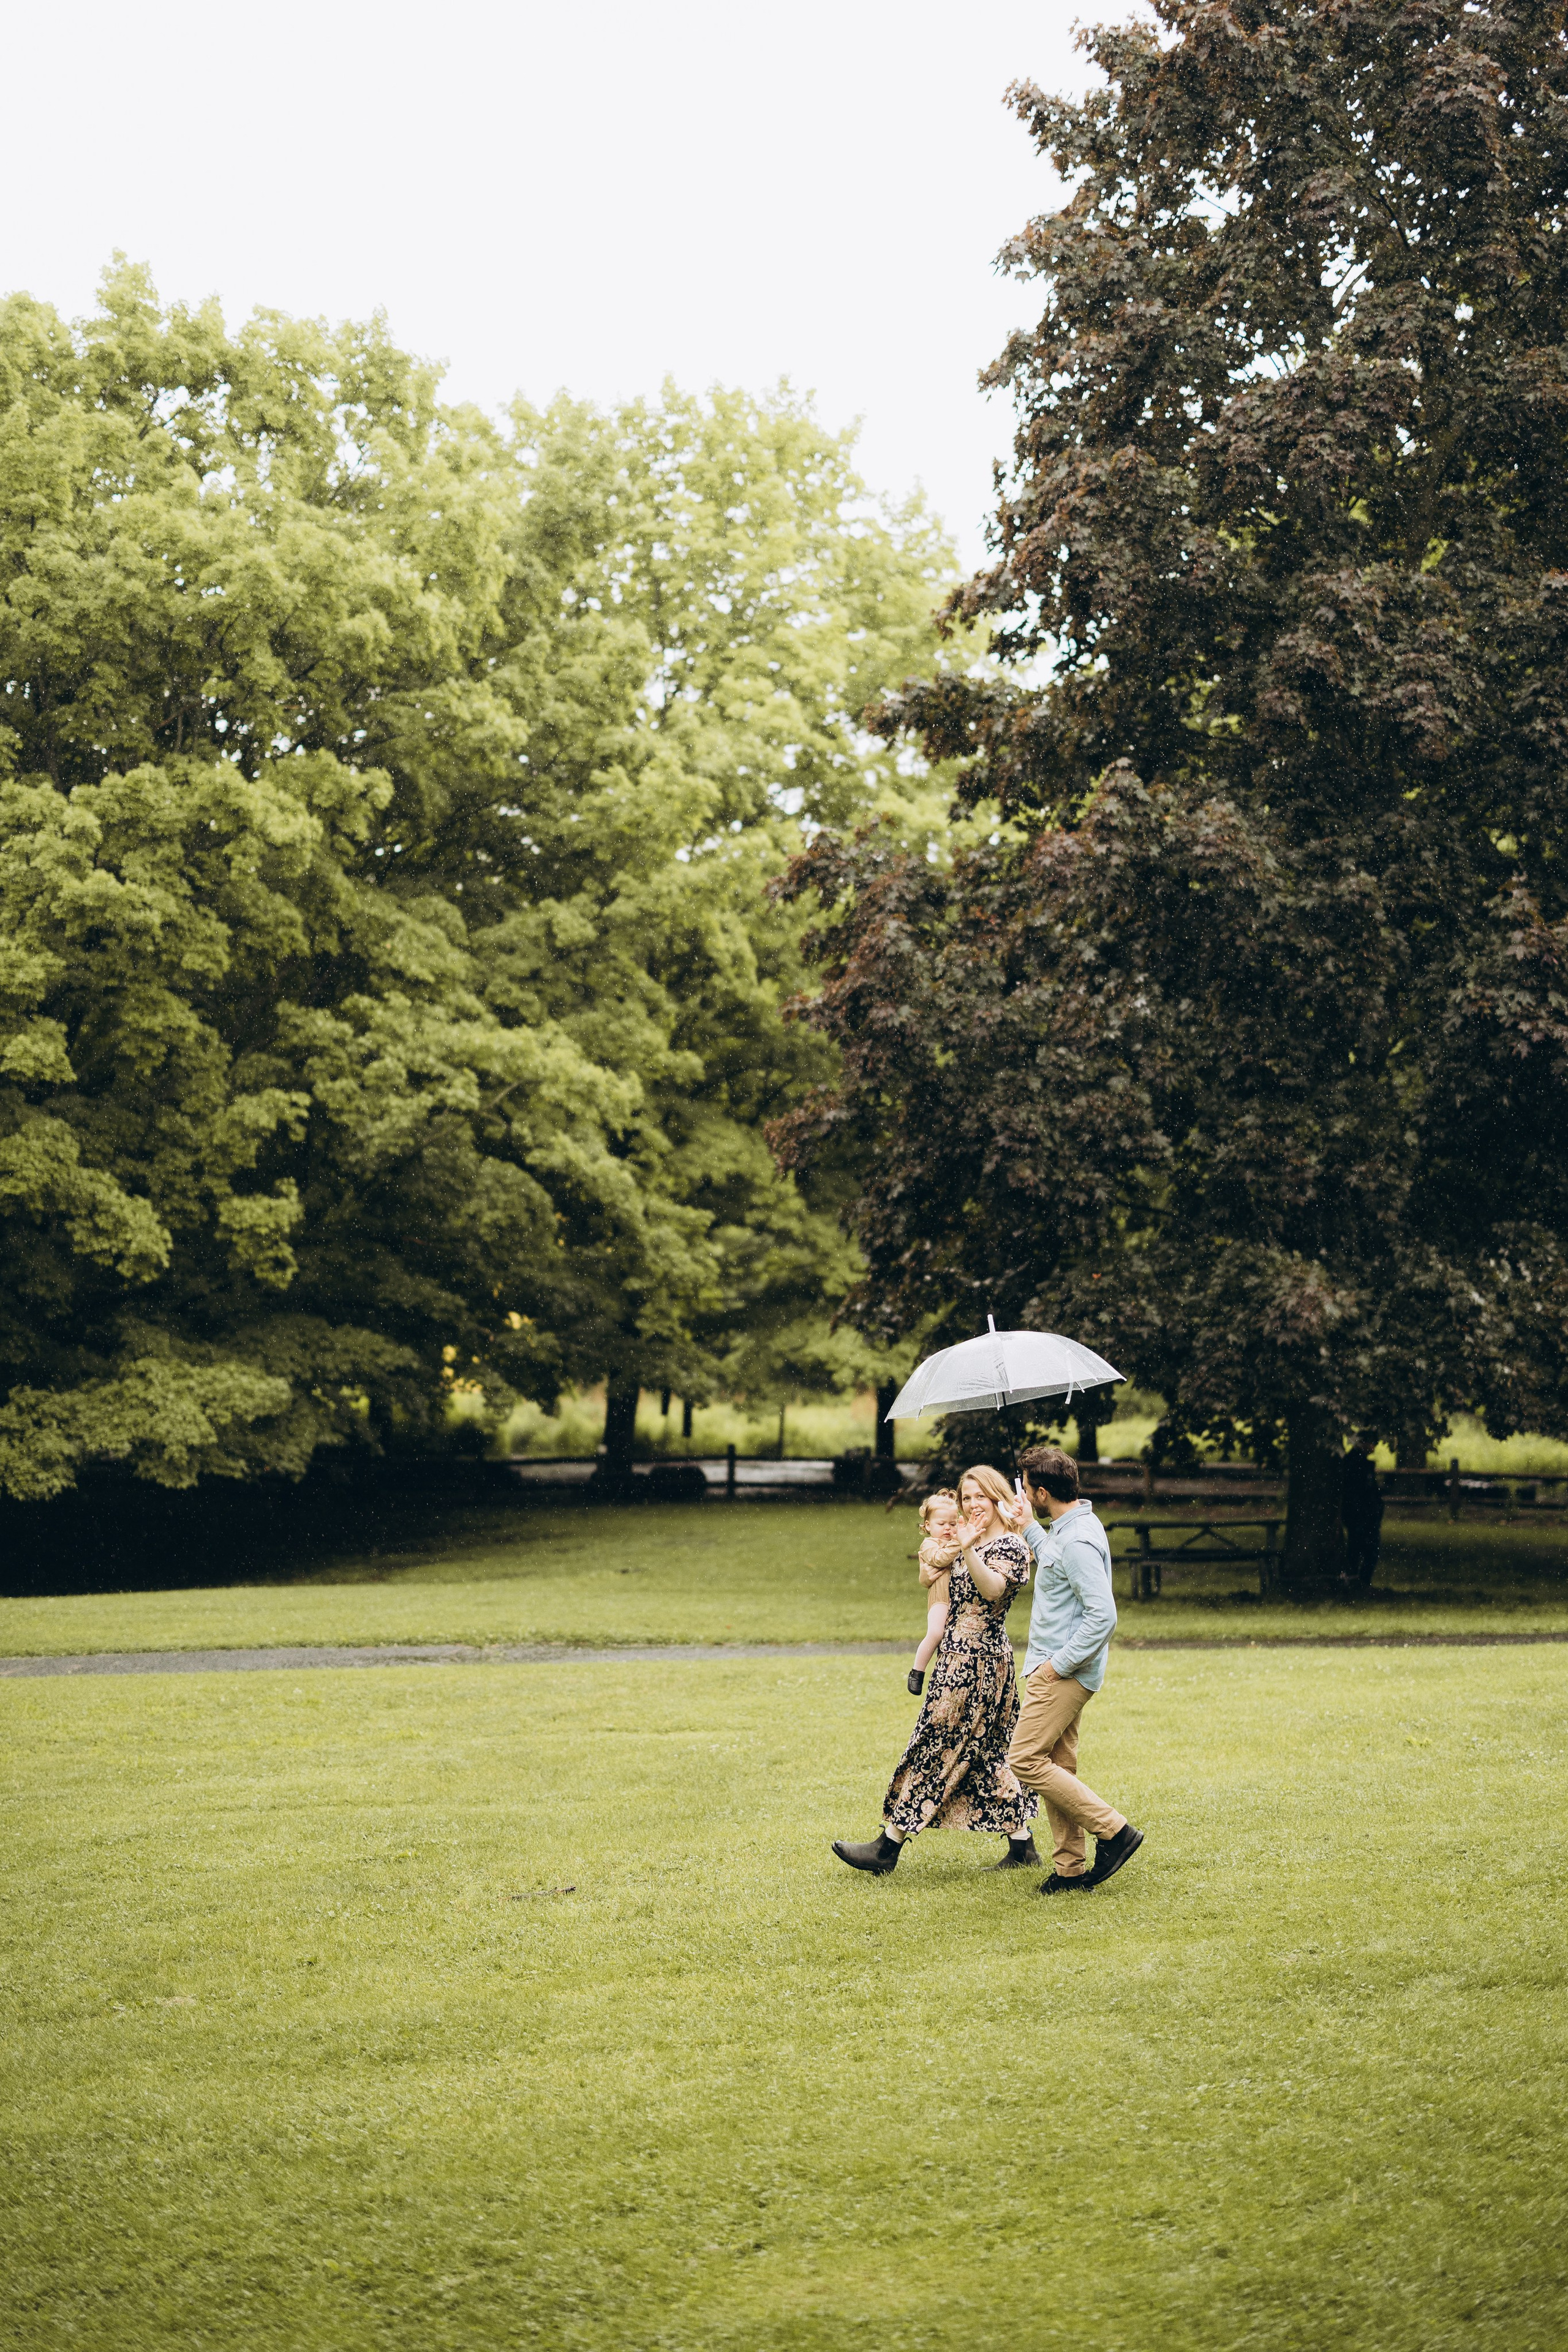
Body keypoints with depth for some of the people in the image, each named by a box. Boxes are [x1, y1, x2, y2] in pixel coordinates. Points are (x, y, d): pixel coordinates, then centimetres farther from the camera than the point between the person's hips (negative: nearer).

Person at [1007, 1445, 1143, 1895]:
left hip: (1064, 1672, -10)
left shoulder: (1078, 1542, -22)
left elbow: (1103, 1616, -27)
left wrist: (1059, 1664, -22)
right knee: (1057, 1768, 12)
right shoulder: (1066, 1528, 11)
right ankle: (1070, 1869, 16)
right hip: (1057, 1667, 10)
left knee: (1026, 1760, -10)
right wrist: (1029, 1527, 36)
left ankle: (1115, 1831, -6)